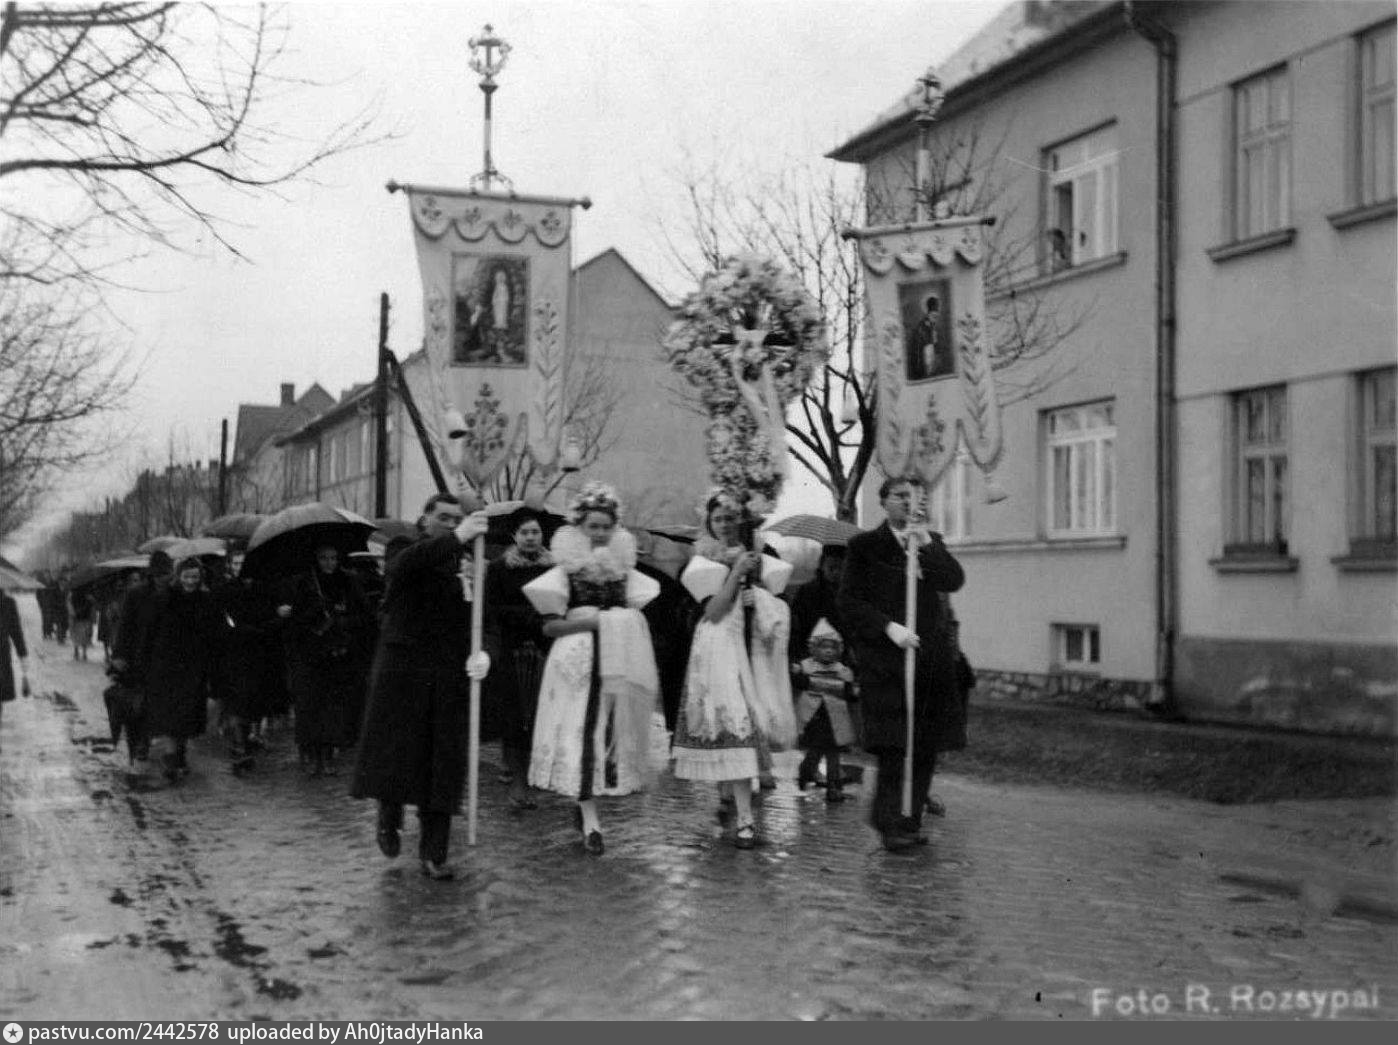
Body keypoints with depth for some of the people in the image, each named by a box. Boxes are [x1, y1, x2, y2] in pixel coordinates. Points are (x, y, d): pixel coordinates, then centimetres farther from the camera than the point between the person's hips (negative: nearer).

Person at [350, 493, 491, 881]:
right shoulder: (406, 556, -1)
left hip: (450, 681, 2)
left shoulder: (465, 568, 8)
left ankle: (433, 854, 8)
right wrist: (456, 539, -40)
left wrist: (482, 653, -19)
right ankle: (389, 818, 36)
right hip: (401, 672, -2)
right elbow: (407, 563, -28)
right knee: (395, 752, 5)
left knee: (443, 764, 1)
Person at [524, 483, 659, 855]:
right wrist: (593, 621, -14)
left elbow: (634, 617, 16)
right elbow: (550, 626, -6)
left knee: (611, 732, 4)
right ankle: (591, 822, -6)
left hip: (617, 663, 4)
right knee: (580, 734, -7)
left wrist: (624, 623, -5)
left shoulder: (623, 569, 9)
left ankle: (584, 803, 21)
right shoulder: (566, 571, -2)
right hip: (578, 663, -4)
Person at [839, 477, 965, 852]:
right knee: (893, 746, -11)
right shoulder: (864, 546, 4)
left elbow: (954, 581, 0)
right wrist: (888, 627, -13)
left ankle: (911, 820, 15)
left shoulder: (931, 540, 15)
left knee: (925, 746, 5)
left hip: (930, 655, 4)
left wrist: (926, 546, -12)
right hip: (883, 657, -4)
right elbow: (850, 599, -2)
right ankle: (891, 824, -6)